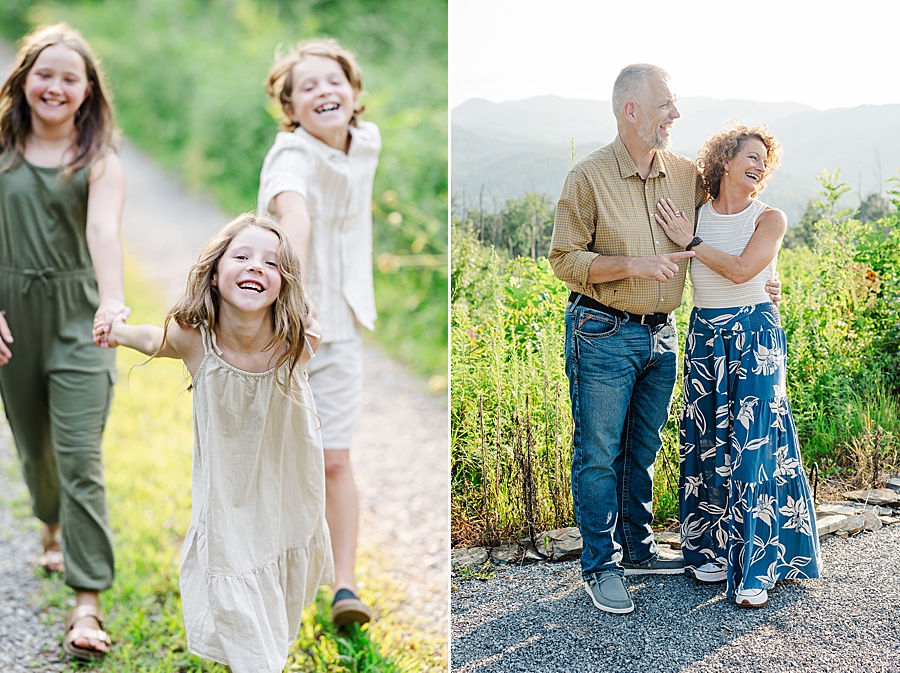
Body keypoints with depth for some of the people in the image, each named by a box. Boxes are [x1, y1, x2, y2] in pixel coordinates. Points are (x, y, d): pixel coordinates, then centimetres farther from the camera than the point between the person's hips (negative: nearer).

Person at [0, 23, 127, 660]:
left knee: (80, 457, -10)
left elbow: (103, 230, -23)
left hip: (78, 319, -3)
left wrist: (113, 298, -40)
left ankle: (88, 605, -8)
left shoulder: (100, 162, -5)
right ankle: (54, 527, 51)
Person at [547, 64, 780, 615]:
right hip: (603, 335, -5)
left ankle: (638, 549, 31)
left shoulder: (686, 174, 5)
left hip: (661, 334, 5)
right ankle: (601, 565, 12)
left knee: (644, 447, 16)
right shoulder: (589, 177, -10)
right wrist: (632, 265, -22)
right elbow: (565, 259, -11)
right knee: (599, 453, 1)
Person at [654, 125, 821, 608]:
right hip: (704, 337, 3)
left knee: (752, 447, -6)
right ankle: (714, 551, 21)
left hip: (755, 337, -3)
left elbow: (741, 268, -17)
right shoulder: (692, 215, 6)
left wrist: (691, 242, -11)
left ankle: (754, 568, -1)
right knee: (708, 444, 7)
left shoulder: (770, 219, -2)